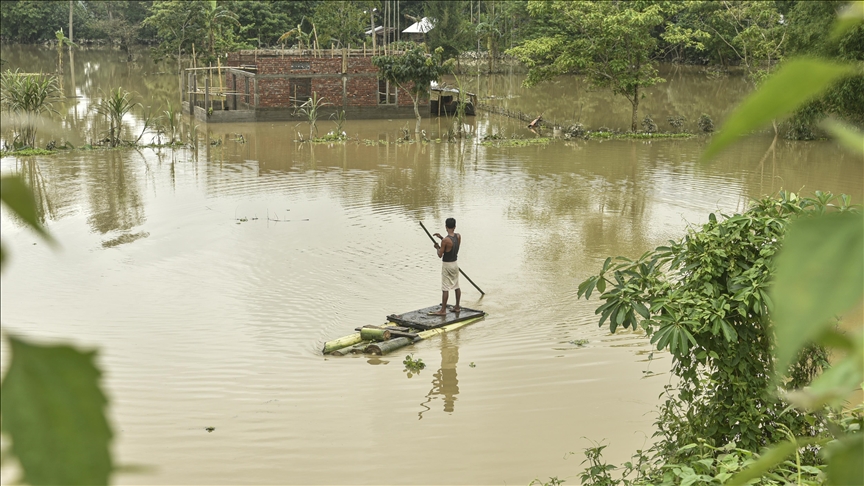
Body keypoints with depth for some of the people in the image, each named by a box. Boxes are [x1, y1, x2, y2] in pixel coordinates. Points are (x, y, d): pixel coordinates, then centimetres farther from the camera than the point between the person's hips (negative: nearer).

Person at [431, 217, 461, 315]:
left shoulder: (445, 240, -23)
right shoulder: (458, 236, -4)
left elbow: (440, 255, -17)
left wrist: (437, 247, 2)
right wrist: (441, 237, 12)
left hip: (447, 265, -7)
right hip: (455, 263, 7)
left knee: (445, 288, -3)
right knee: (457, 286, 15)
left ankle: (443, 310, 0)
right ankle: (457, 307, 26)